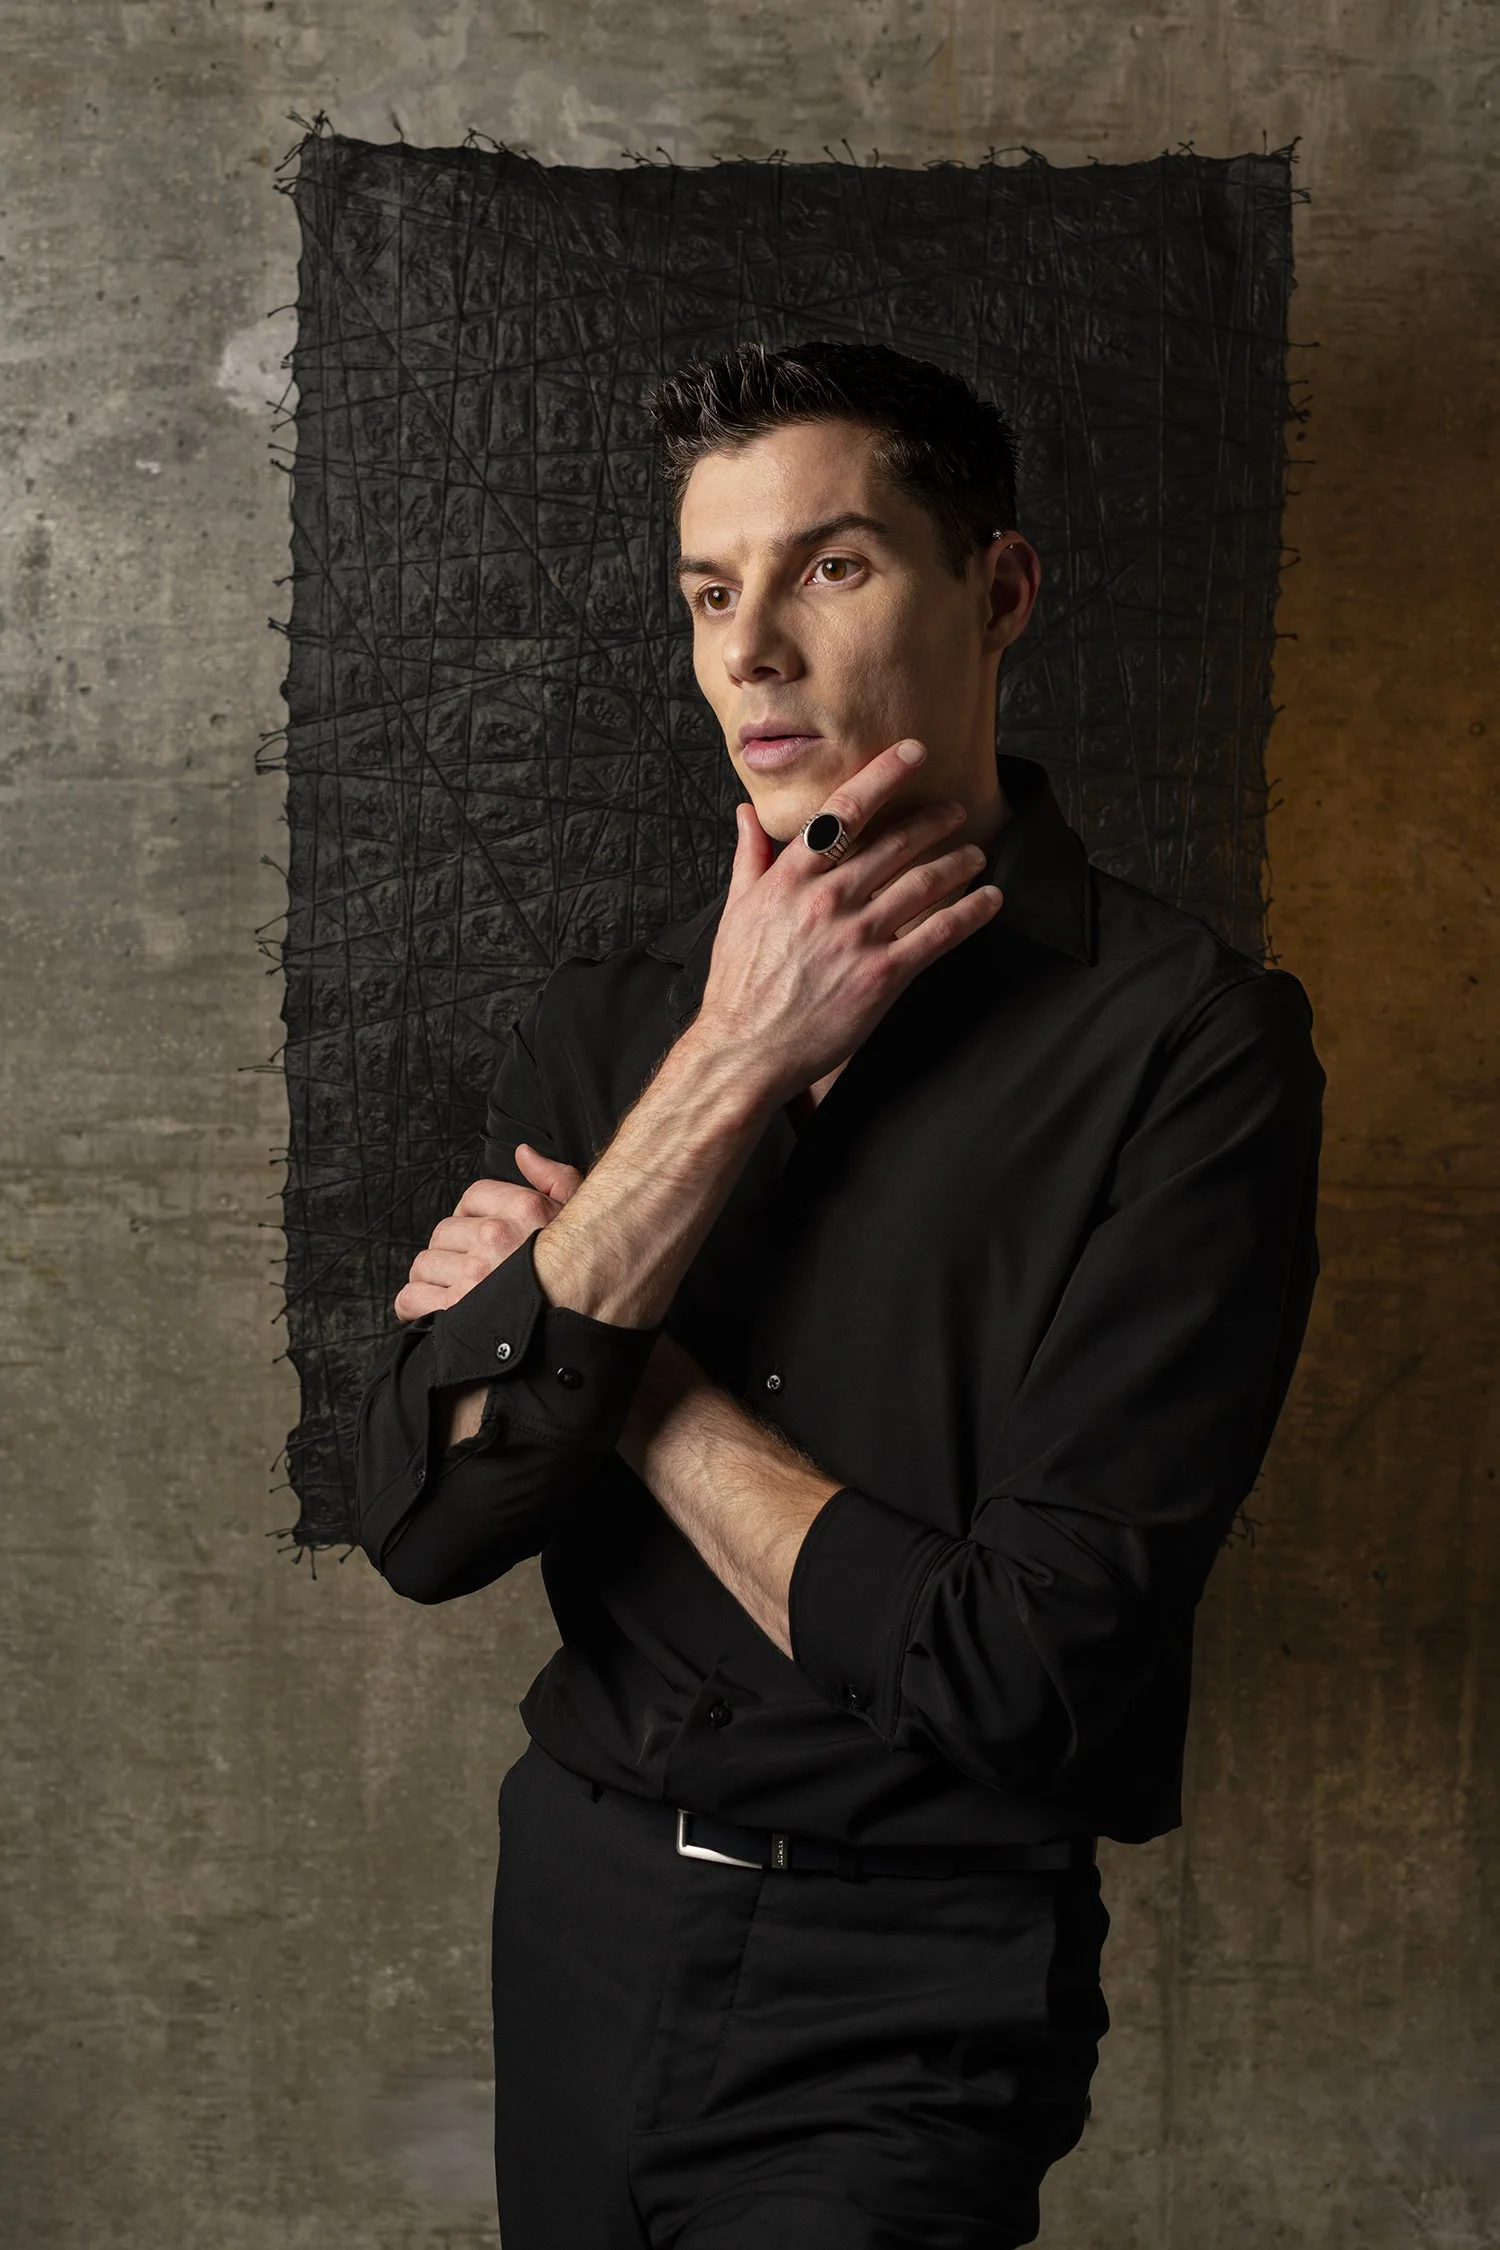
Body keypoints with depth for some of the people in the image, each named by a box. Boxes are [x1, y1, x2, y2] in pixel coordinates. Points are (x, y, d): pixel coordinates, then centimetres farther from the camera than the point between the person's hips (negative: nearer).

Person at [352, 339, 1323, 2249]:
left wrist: (635, 1384, -10)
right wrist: (735, 1067, -16)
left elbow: (1023, 1671, -20)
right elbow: (422, 1520, -11)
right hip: (579, 1898, 5)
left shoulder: (1183, 1042, -16)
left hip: (903, 2010, -4)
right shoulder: (604, 1023, 1)